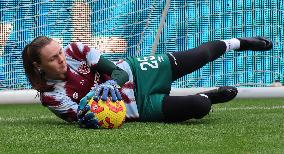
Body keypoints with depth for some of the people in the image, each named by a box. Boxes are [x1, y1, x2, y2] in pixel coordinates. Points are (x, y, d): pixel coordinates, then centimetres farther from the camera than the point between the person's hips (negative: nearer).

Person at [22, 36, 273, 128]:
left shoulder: (75, 50, -14)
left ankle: (235, 43, 36)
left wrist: (109, 86, -36)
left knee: (202, 55, 0)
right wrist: (88, 115, -41)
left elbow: (118, 72, -13)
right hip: (140, 106, -2)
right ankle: (207, 97, 18)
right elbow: (82, 120, -16)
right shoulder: (51, 97, -18)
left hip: (134, 72, 2)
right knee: (200, 107, -22)